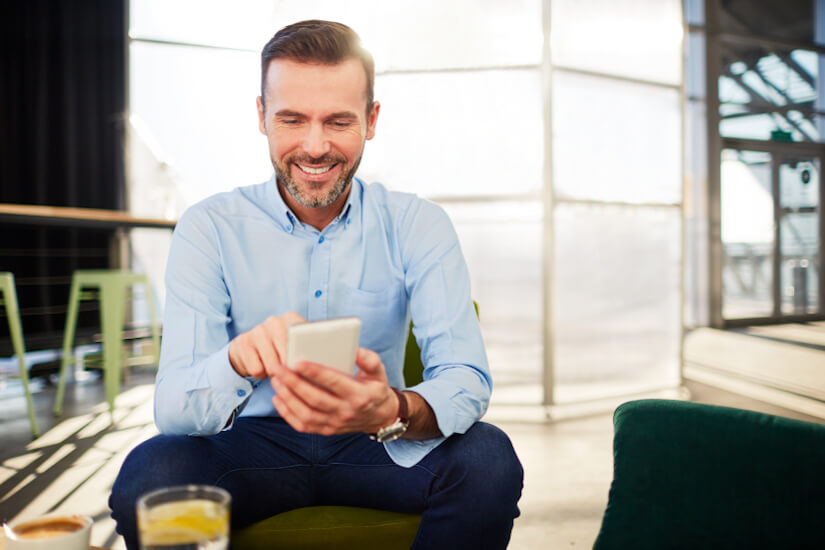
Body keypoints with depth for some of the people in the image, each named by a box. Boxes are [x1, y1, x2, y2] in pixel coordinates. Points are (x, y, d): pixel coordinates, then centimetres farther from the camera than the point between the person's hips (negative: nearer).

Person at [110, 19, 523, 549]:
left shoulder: (419, 226, -7)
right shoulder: (209, 228, -8)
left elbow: (467, 379, -16)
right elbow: (172, 409, -16)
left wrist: (393, 411, -40)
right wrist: (237, 359, -40)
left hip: (374, 445, 1)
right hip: (254, 442, 0)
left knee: (489, 458, -27)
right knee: (149, 474, -29)